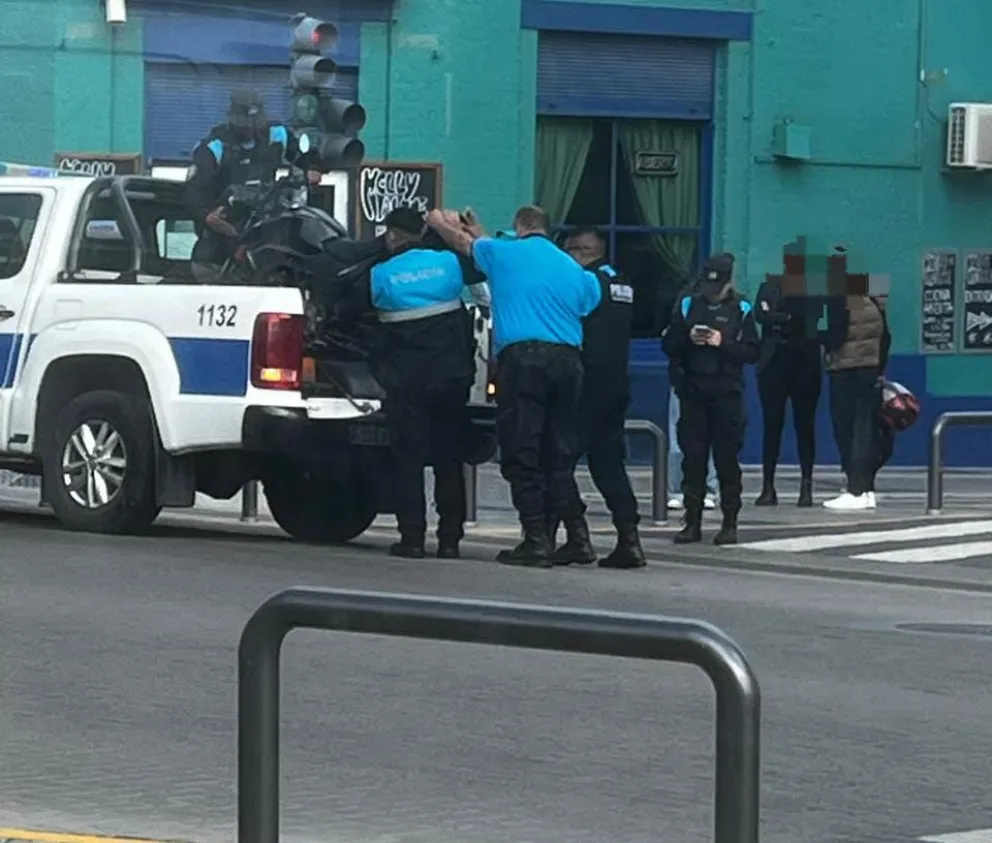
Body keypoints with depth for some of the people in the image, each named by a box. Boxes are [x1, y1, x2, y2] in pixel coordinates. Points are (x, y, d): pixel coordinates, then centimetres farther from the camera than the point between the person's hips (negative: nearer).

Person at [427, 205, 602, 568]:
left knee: (522, 453, -4)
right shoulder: (574, 270, 18)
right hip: (568, 358, 5)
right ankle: (577, 535, 7)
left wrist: (438, 221, 47)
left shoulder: (503, 252, 9)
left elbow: (461, 240, 24)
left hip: (522, 357, -5)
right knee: (559, 453, 11)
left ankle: (537, 541, -9)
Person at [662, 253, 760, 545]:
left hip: (727, 393, -2)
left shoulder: (741, 310, 2)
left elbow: (753, 352, -3)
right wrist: (688, 340, -11)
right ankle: (692, 522, 6)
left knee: (727, 459, 0)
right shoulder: (688, 305, 9)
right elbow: (669, 345, 8)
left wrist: (723, 343, -15)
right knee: (693, 458, 1)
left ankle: (730, 524, 5)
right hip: (693, 392, 2)